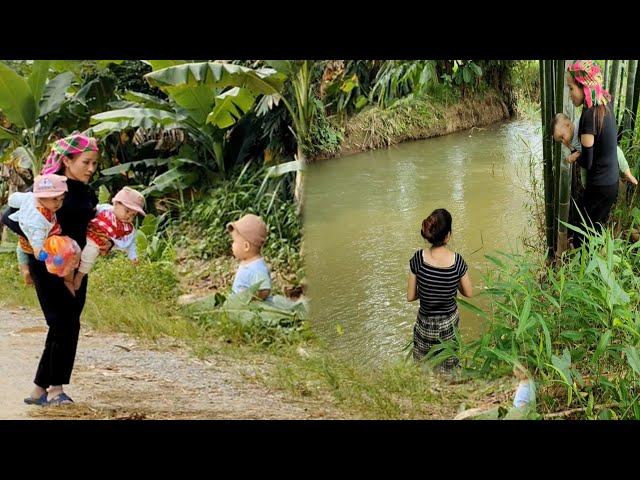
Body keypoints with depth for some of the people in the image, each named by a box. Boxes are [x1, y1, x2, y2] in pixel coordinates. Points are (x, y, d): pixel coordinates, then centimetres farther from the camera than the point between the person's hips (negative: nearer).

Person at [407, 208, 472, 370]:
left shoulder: (419, 258, -18)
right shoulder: (457, 260, -18)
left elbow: (410, 296, -9)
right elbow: (468, 293, -3)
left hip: (425, 324, 0)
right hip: (449, 323, 0)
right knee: (448, 371, 18)